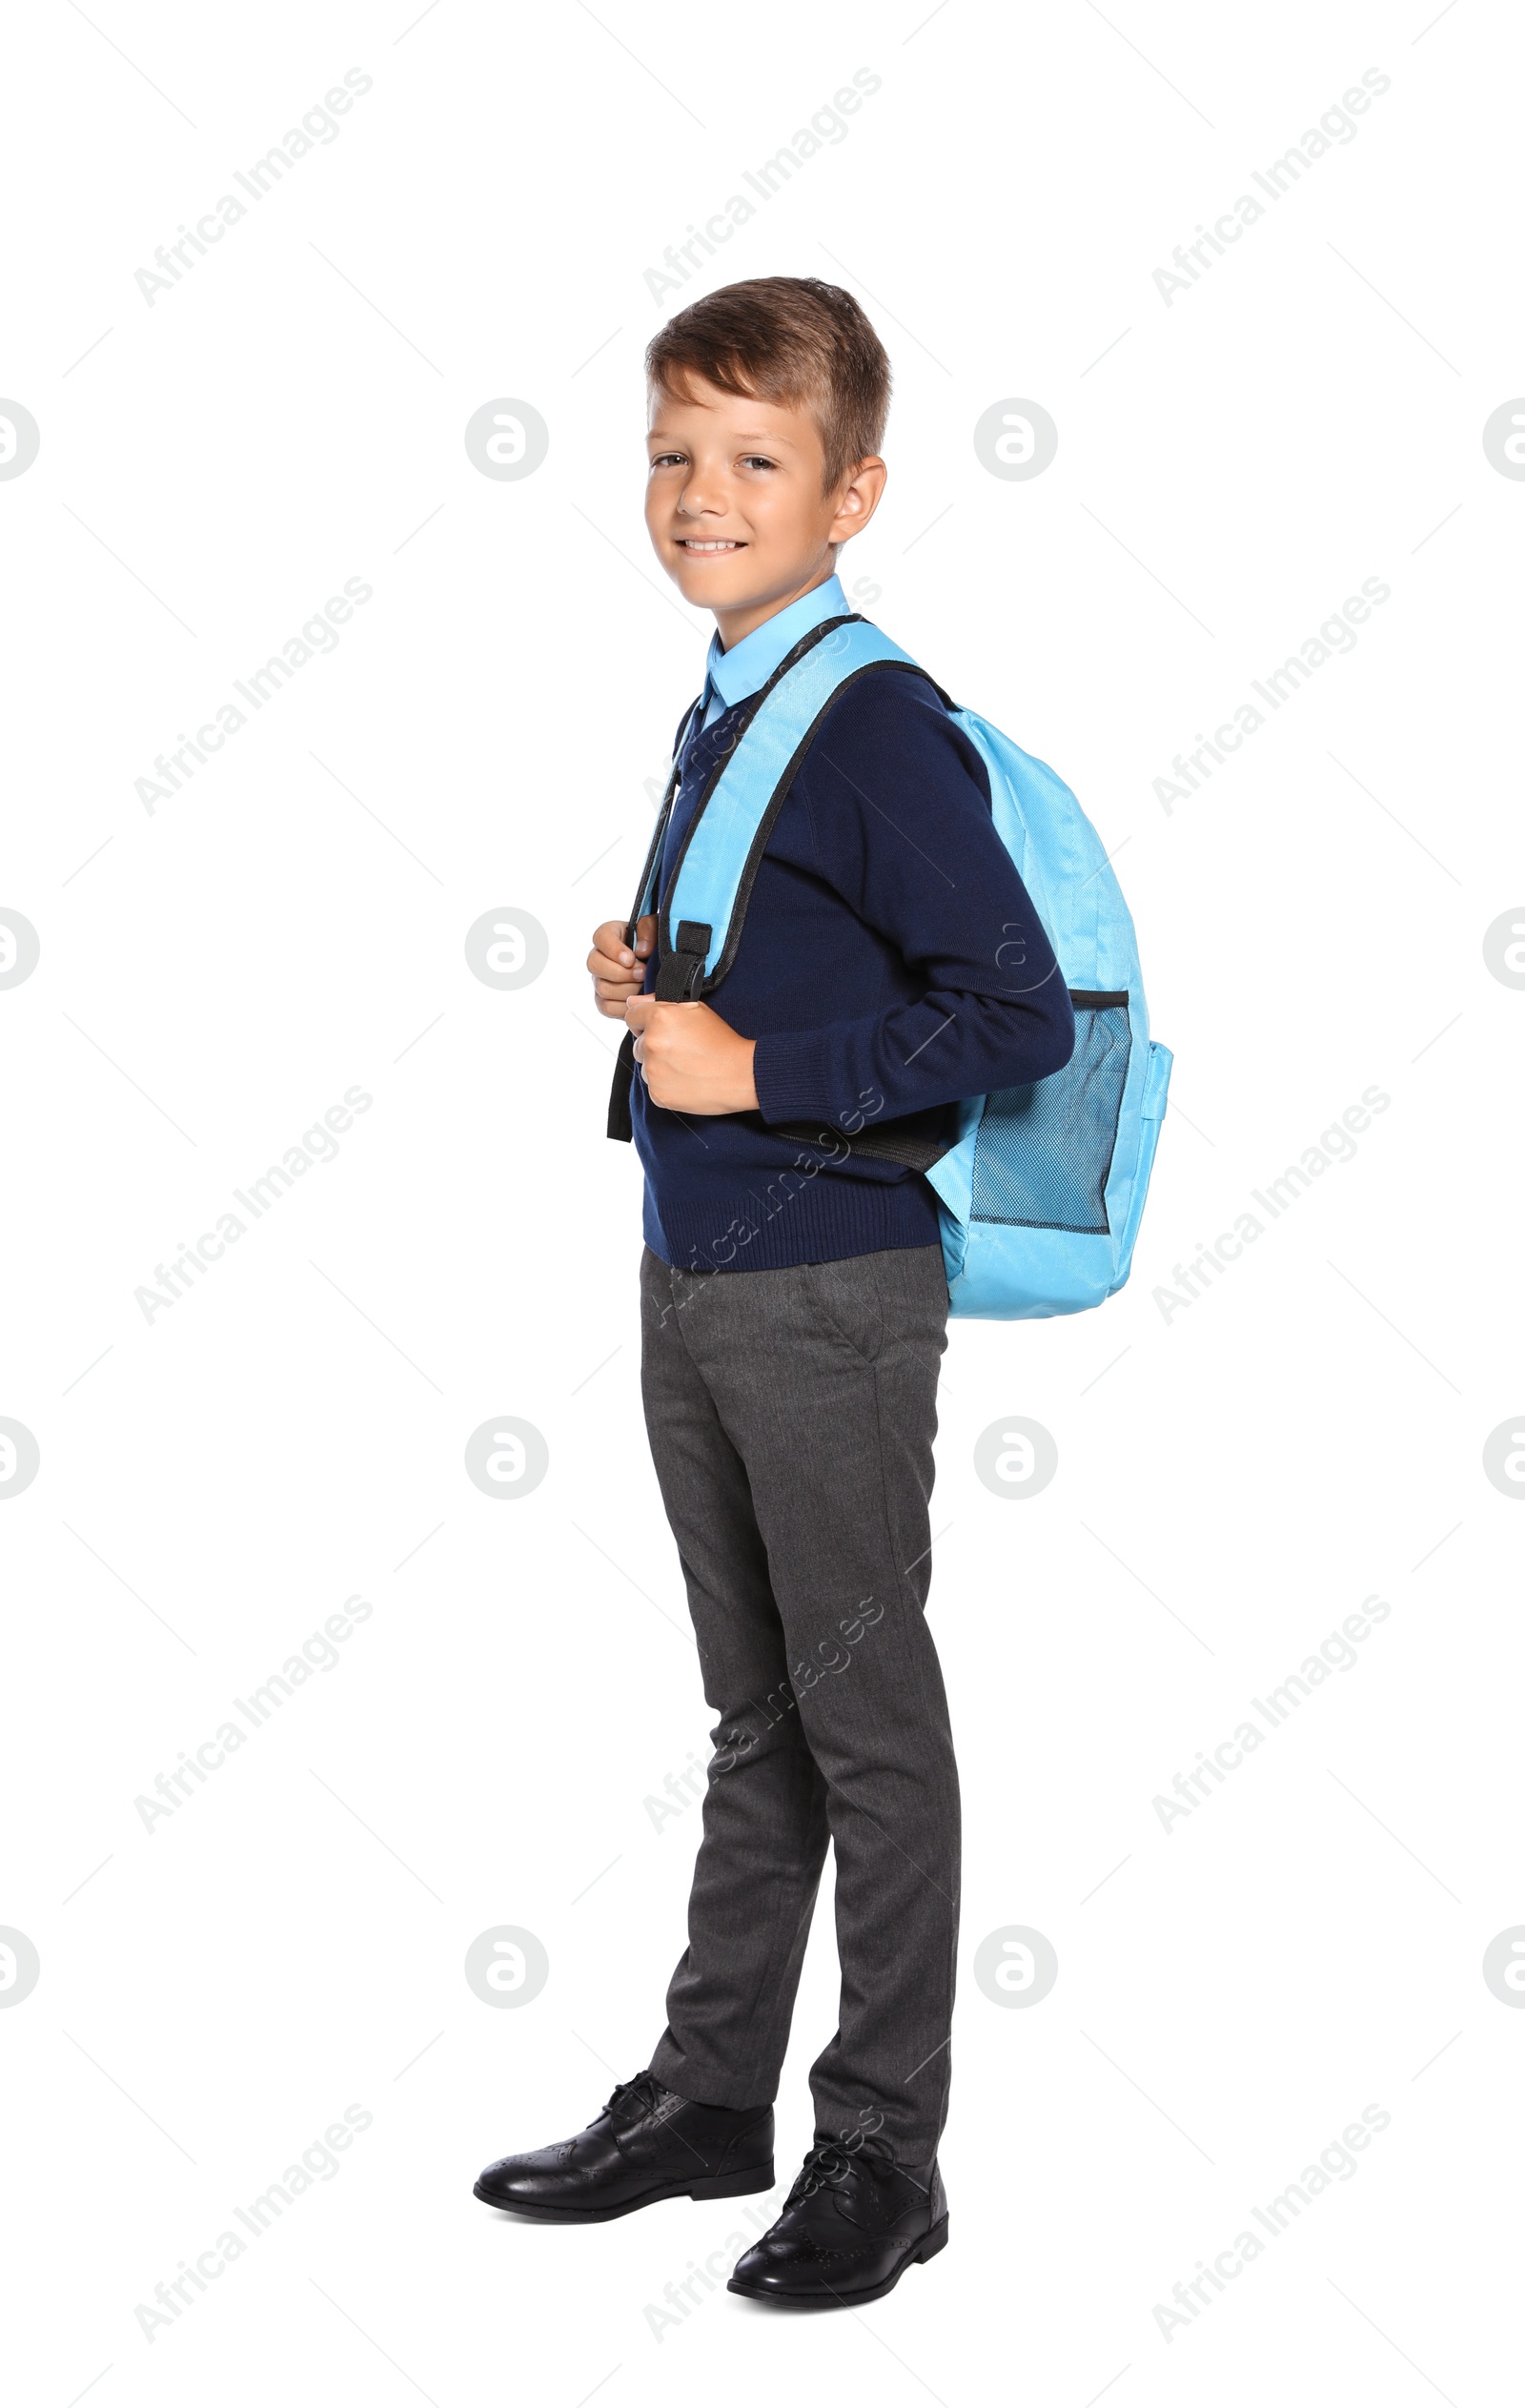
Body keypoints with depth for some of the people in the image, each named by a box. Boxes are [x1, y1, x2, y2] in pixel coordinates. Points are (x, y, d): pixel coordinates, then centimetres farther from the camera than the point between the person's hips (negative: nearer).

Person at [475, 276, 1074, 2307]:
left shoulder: (883, 735, -16)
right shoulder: (715, 715, 10)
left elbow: (1017, 1017, -21)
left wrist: (754, 1067, -21)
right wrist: (646, 979, 4)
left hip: (833, 1296, -8)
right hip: (694, 1280, 8)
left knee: (866, 1719, 3)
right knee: (757, 1713, 18)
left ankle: (884, 2150, 16)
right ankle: (711, 2092, 30)